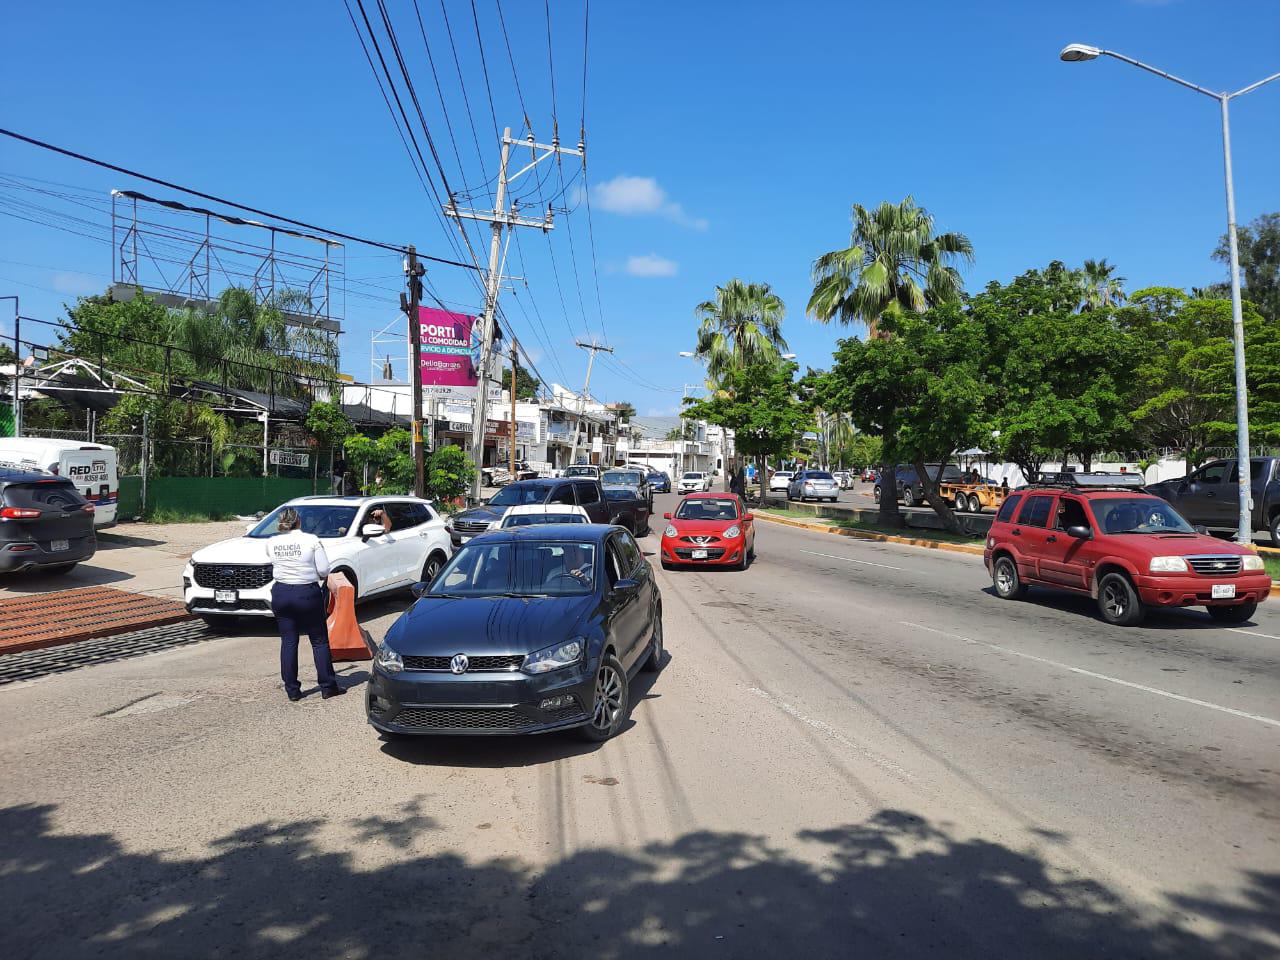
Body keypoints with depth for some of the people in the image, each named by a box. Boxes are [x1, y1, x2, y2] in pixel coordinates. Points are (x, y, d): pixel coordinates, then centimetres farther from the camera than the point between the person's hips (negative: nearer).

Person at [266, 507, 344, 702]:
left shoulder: (271, 543, -1)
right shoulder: (312, 540, -11)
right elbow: (324, 571, -10)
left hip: (280, 594, 3)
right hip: (307, 594, -3)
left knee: (288, 642, 10)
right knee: (319, 640, 7)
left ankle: (292, 690, 13)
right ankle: (327, 687, 10)